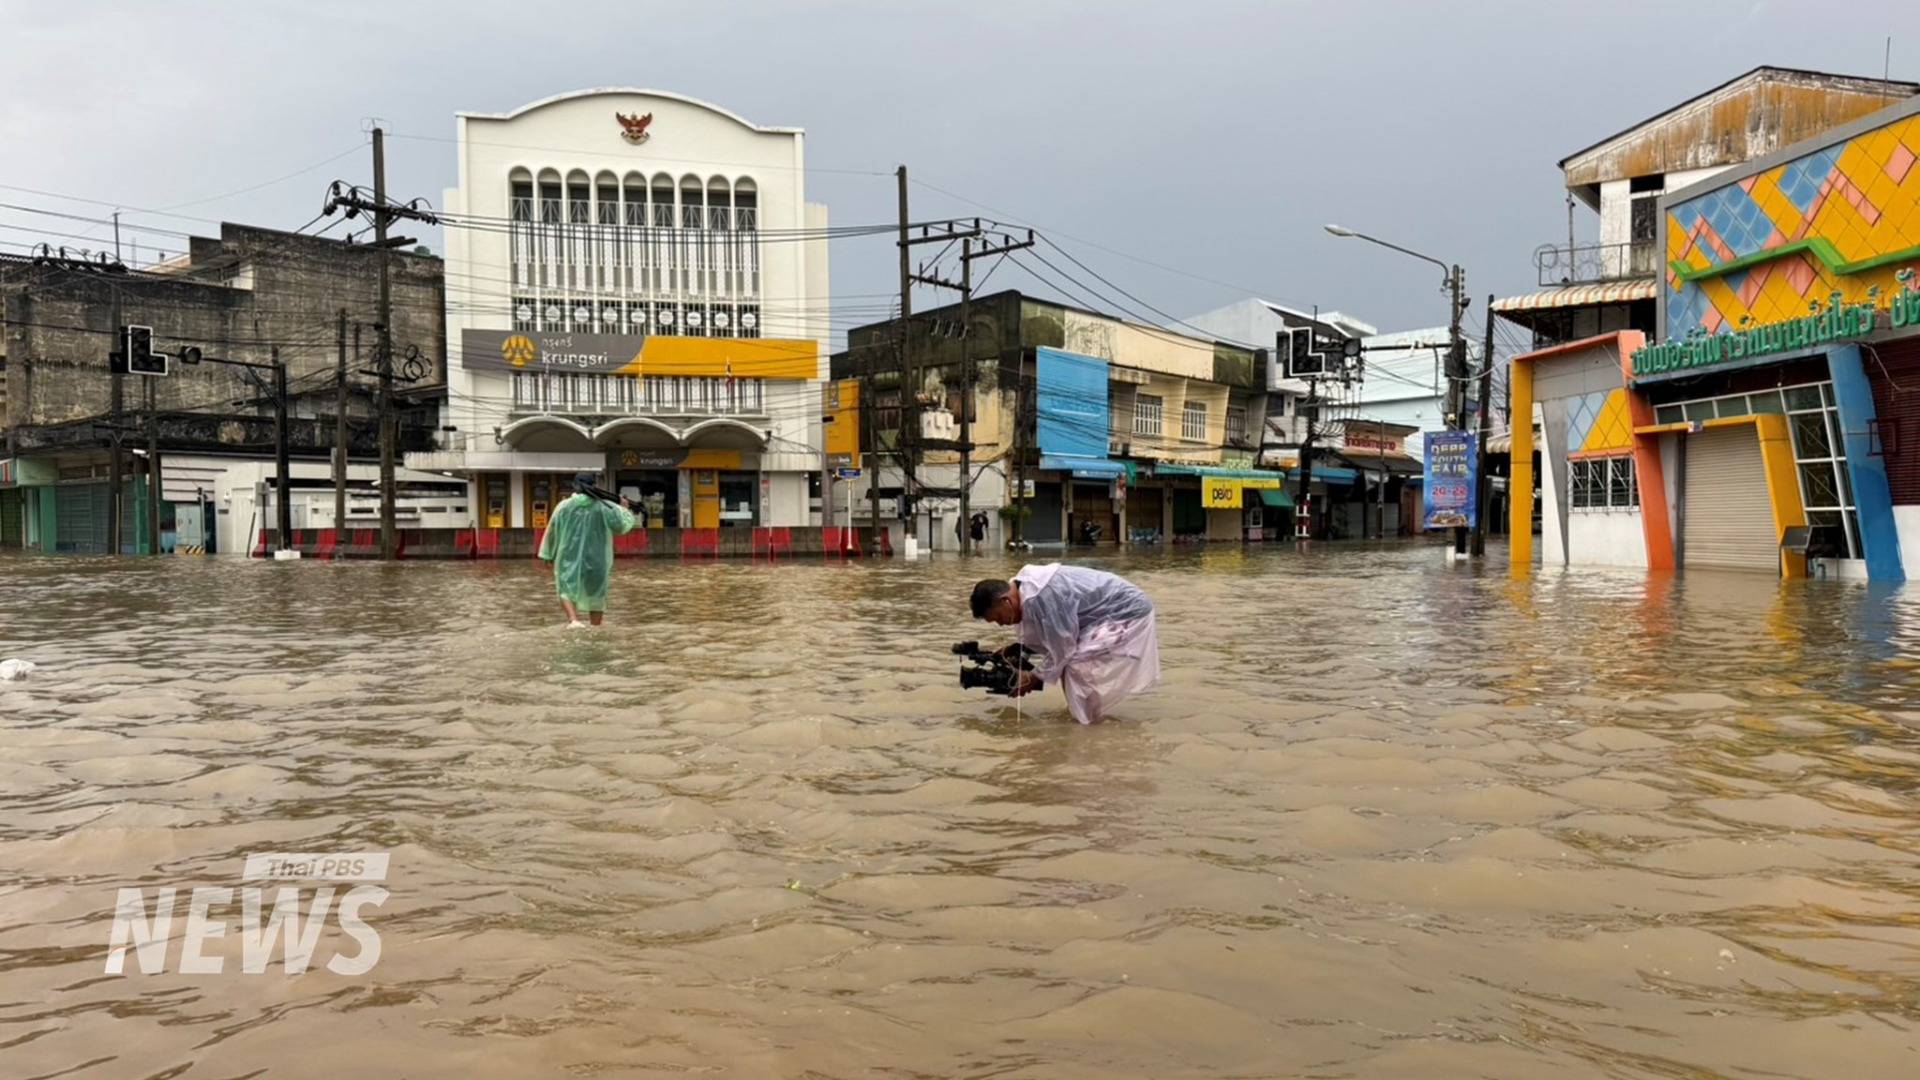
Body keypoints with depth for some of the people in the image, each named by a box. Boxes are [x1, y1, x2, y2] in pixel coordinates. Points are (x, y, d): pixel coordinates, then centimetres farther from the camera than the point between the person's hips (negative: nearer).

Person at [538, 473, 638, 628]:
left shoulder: (564, 506, -3)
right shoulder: (603, 507, -7)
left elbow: (552, 532, 3)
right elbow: (622, 524, 1)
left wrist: (548, 556, 13)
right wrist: (625, 509, 22)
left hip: (569, 557, 0)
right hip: (595, 558, 0)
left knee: (567, 589, 10)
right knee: (596, 593, 14)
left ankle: (573, 620, -14)